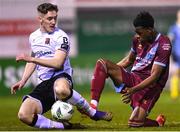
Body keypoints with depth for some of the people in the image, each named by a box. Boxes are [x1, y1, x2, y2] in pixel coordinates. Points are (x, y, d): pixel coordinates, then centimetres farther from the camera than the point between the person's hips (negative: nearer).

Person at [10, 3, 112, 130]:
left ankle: (93, 113, -22)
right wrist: (23, 81, 21)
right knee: (24, 115, -25)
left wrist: (30, 59, -19)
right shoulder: (33, 37, 15)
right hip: (43, 84, 5)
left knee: (61, 90, -47)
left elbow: (58, 63, -18)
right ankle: (61, 126, -13)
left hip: (61, 77, -5)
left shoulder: (61, 37, -6)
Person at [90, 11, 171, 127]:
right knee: (102, 63, -13)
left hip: (150, 86, -7)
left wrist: (133, 90, -31)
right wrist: (110, 70, 14)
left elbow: (154, 76, -22)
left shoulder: (163, 45, -17)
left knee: (134, 122, -25)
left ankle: (158, 122, 11)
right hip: (133, 78, 7)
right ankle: (93, 105, -24)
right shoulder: (138, 39, 5)